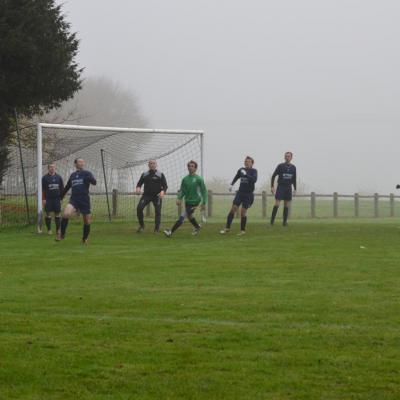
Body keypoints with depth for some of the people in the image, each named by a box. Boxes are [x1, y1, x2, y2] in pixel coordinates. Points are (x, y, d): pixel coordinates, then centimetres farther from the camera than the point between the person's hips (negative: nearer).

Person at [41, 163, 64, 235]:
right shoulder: (45, 178, 1)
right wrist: (43, 199, -6)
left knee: (57, 214, 3)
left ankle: (58, 229, 11)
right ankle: (49, 229, 7)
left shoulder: (58, 177, 8)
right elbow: (42, 189, 0)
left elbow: (62, 188, 11)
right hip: (48, 199, -2)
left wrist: (61, 197, 5)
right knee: (48, 214, -1)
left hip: (57, 198, 2)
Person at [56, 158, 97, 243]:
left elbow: (94, 182, -14)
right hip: (73, 200, 1)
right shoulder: (72, 175, 16)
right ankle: (61, 234, -10)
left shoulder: (86, 173, 4)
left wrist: (90, 179, -35)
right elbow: (67, 187, 28)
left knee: (87, 222, 3)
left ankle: (85, 239, 26)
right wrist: (61, 197, 31)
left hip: (85, 201, -1)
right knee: (66, 214, -25)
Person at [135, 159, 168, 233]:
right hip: (146, 195, 1)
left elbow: (165, 185, 0)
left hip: (157, 196, -1)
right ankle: (141, 225, -3)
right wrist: (138, 188, -10)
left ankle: (157, 229, 6)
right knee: (139, 208, -17)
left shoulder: (160, 174, 3)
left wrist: (163, 191, -21)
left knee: (158, 212, -4)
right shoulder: (144, 174, 10)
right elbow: (139, 183, 14)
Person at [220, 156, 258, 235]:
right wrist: (232, 184, 15)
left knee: (243, 212, -3)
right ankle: (227, 228, 0)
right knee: (233, 209, -6)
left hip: (248, 194, -4)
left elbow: (254, 180, -25)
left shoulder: (253, 171, -6)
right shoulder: (241, 170, 7)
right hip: (240, 193, 4)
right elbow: (236, 178, 25)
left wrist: (246, 174, -28)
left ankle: (243, 230, 11)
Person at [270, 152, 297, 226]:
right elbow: (273, 176, -1)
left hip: (288, 188, 4)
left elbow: (294, 179, 16)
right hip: (280, 187, -4)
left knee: (287, 206, 4)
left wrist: (295, 189, 11)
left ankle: (285, 222, 8)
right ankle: (272, 220, -5)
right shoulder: (280, 166, -3)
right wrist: (272, 187, -8)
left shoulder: (293, 167, 8)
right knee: (277, 205, -10)